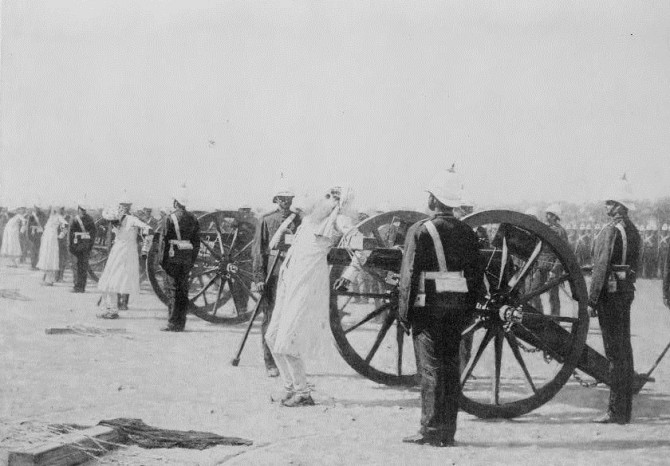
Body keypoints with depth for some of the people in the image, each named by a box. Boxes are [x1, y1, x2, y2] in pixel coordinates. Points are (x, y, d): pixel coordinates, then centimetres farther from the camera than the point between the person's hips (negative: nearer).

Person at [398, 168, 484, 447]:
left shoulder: (420, 231, -8)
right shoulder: (467, 233, 8)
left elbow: (409, 274, -10)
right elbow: (477, 275, 10)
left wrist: (404, 310, -3)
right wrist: (468, 311, 17)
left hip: (429, 306, -5)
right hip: (457, 307, 5)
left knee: (430, 368, -2)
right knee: (451, 367, 9)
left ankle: (431, 431, -2)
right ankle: (448, 432, 12)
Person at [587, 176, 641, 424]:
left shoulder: (610, 230, -14)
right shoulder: (634, 231, 13)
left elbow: (601, 267, -18)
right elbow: (634, 266, 16)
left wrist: (592, 299, -16)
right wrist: (628, 289, 18)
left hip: (610, 292, -9)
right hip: (627, 292, 9)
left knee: (615, 352, -7)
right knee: (624, 349, 13)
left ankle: (617, 411, -4)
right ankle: (625, 408, 19)